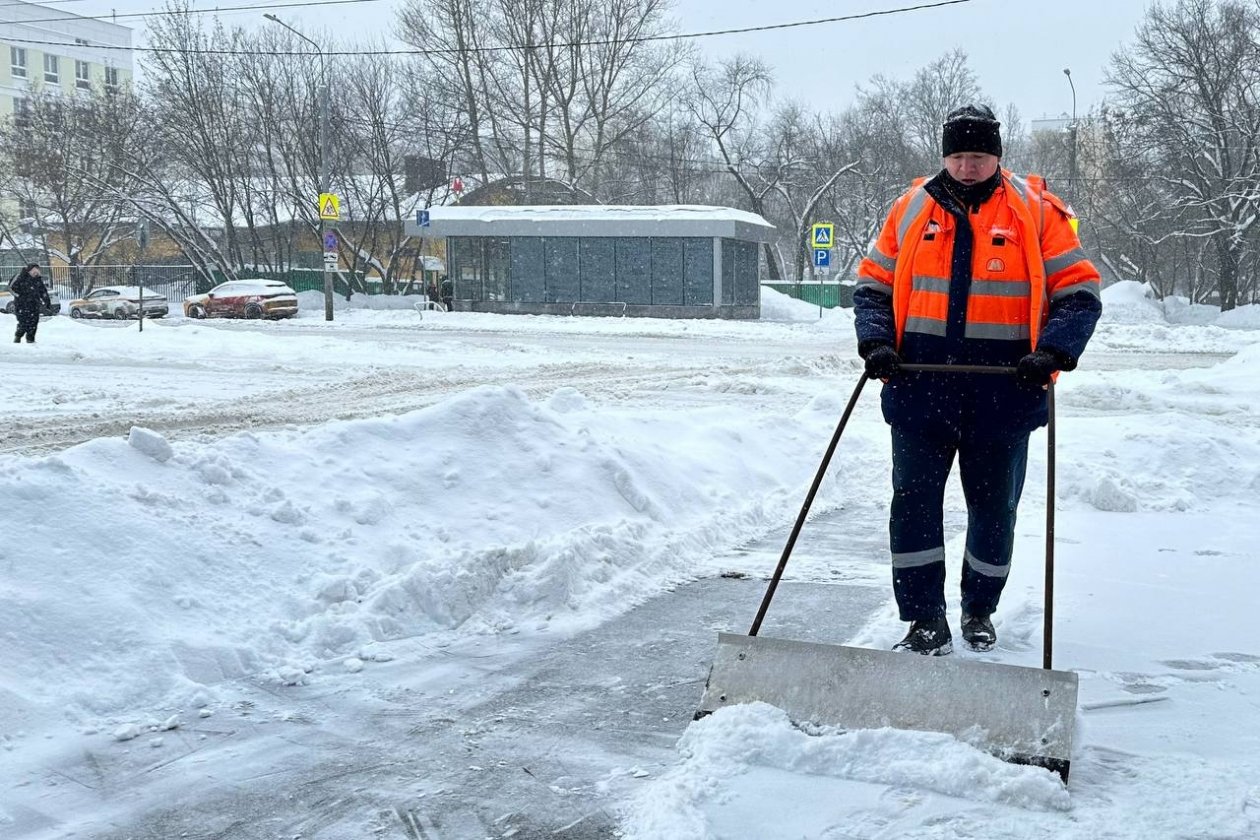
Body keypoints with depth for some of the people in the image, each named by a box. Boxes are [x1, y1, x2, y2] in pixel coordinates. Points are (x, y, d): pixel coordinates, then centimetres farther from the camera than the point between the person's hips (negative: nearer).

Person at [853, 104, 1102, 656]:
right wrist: (876, 342, -7)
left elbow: (1079, 292, 0)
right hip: (920, 386, 1)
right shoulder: (913, 207, 7)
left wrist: (1053, 351, -16)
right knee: (913, 502, -2)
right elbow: (872, 285, 11)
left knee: (993, 507, 10)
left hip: (1002, 392, -1)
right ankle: (926, 620, 9)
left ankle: (980, 611, 30)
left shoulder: (1035, 211, 1)